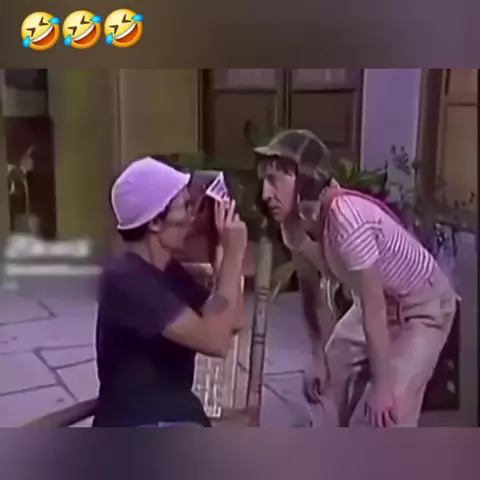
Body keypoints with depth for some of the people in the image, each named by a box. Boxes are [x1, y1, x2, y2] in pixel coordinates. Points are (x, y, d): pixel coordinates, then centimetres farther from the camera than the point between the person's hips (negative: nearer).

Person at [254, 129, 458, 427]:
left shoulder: (345, 218, -38)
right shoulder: (295, 224, -14)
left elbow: (374, 310, -32)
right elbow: (311, 293, 1)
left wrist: (383, 386, -24)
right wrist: (319, 356, 2)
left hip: (423, 308, -8)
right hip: (378, 305, 8)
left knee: (386, 412, -13)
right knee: (325, 383, 13)